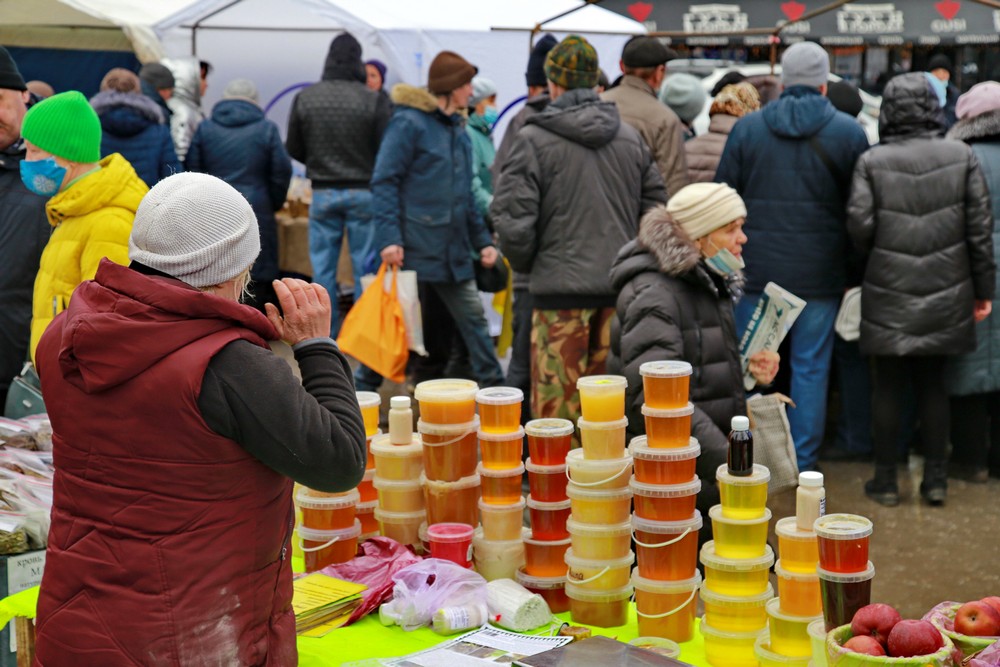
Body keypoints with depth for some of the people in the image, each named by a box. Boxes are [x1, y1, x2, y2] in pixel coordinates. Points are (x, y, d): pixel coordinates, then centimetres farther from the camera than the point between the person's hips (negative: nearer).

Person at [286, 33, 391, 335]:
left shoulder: (305, 98, -2)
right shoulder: (374, 100, -11)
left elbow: (293, 149, 5)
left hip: (323, 193, 2)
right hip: (363, 193, -2)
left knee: (323, 268, 9)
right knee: (365, 268, 5)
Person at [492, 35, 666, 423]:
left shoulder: (533, 139, -8)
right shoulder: (631, 137, 8)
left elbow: (512, 220, -11)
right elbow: (656, 207, 11)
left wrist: (526, 264, 8)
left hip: (561, 287, -5)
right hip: (621, 288, 5)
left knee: (557, 408, 2)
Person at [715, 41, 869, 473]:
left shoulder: (746, 128, 0)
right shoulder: (849, 133, -2)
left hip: (757, 270, 1)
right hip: (821, 274, -1)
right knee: (811, 368, 7)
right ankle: (804, 463, 12)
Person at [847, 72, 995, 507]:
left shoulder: (872, 162, -6)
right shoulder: (961, 157, -2)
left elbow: (859, 225, -11)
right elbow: (980, 226, 0)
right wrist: (983, 288, 7)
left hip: (889, 292, -1)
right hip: (944, 292, 2)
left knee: (888, 386, 8)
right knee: (933, 384, 13)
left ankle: (886, 481, 14)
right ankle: (936, 479, 17)